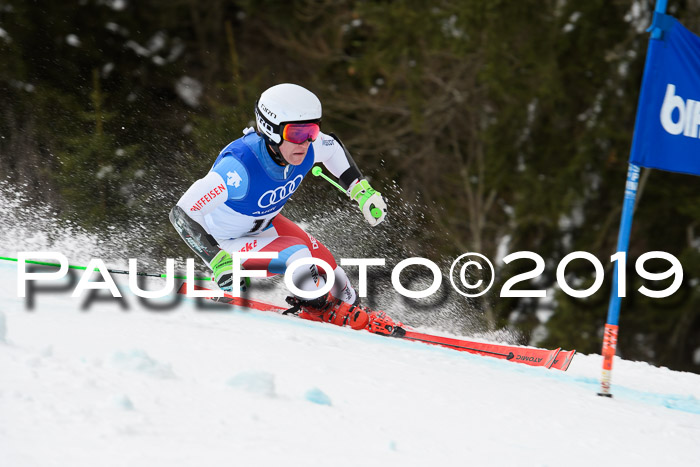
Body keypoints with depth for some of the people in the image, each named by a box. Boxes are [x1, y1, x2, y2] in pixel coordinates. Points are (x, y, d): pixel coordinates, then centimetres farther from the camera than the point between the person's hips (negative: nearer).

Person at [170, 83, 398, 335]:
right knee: (297, 255, -25)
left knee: (319, 256, -4)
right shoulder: (240, 166, -42)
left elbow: (332, 147, 6)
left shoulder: (305, 148, -21)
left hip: (263, 223, 6)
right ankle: (321, 310, 2)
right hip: (224, 242, -6)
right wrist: (219, 262, -48)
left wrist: (363, 190, 2)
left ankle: (352, 309, 24)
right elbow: (182, 213, -42)